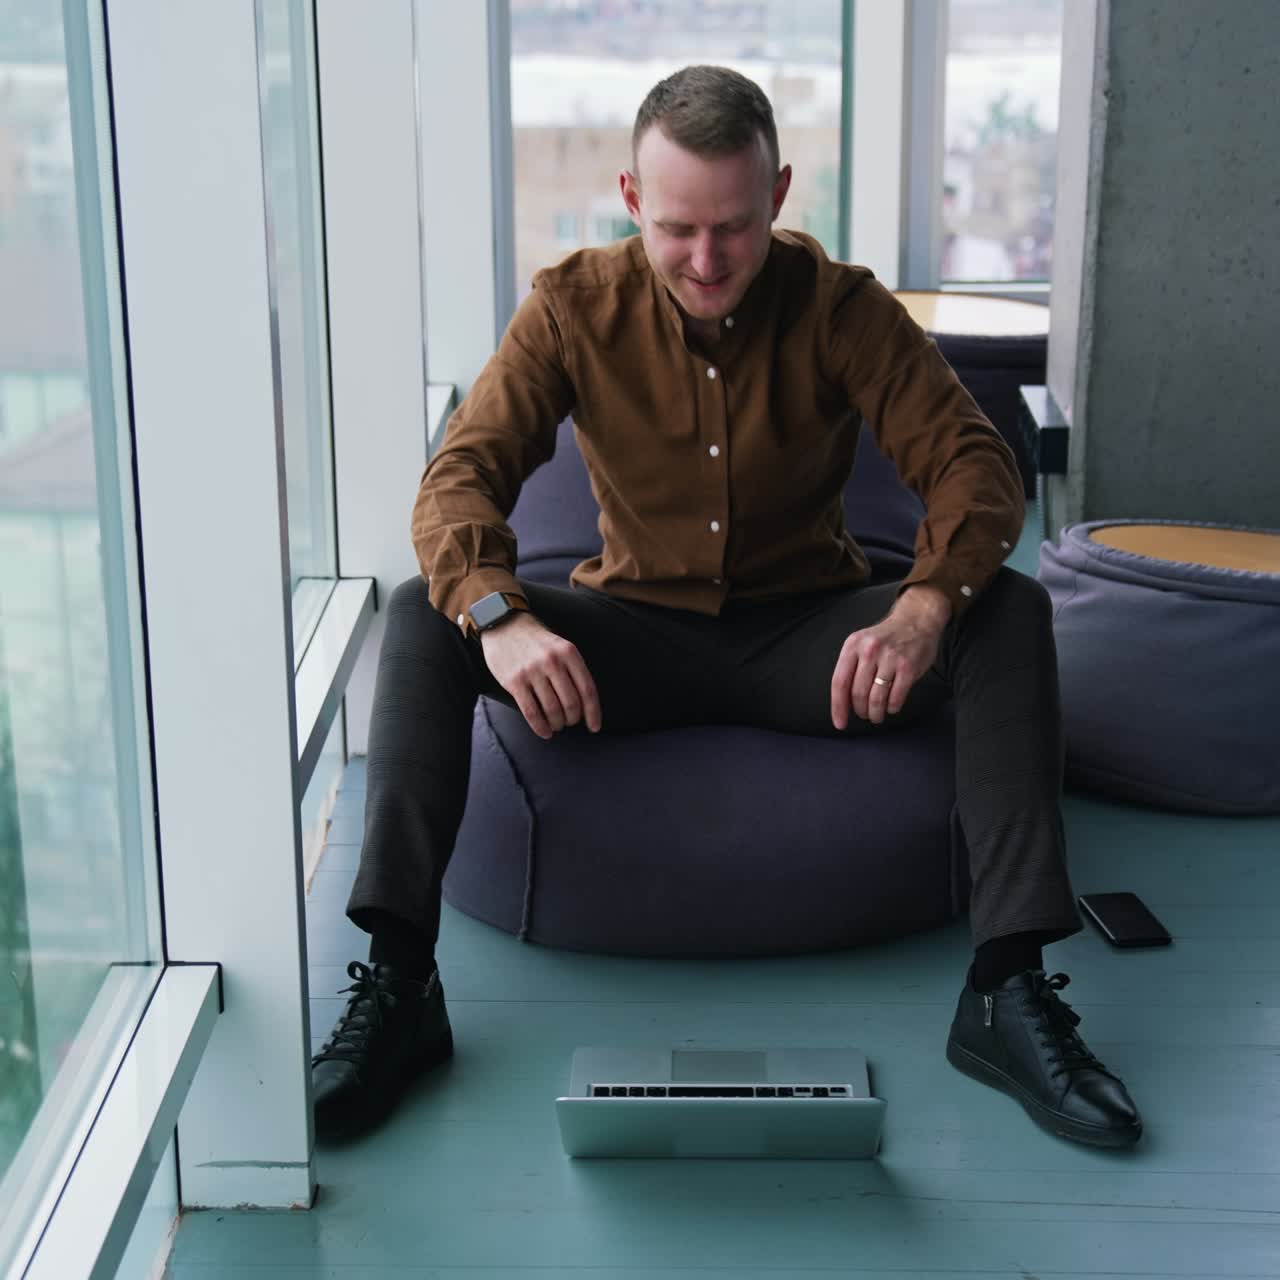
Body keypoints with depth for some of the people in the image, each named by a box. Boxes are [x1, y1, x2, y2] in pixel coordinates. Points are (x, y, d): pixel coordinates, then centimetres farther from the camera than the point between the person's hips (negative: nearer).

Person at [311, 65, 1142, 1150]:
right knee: (423, 617, -23)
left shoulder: (840, 306, -9)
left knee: (1012, 614, -25)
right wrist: (496, 613, -37)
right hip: (633, 633, 0)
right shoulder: (574, 307, -7)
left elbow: (974, 460, -14)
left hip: (806, 634, 0)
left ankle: (1008, 987, -30)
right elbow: (462, 473, -15)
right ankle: (398, 982, -28)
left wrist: (924, 606, -36)